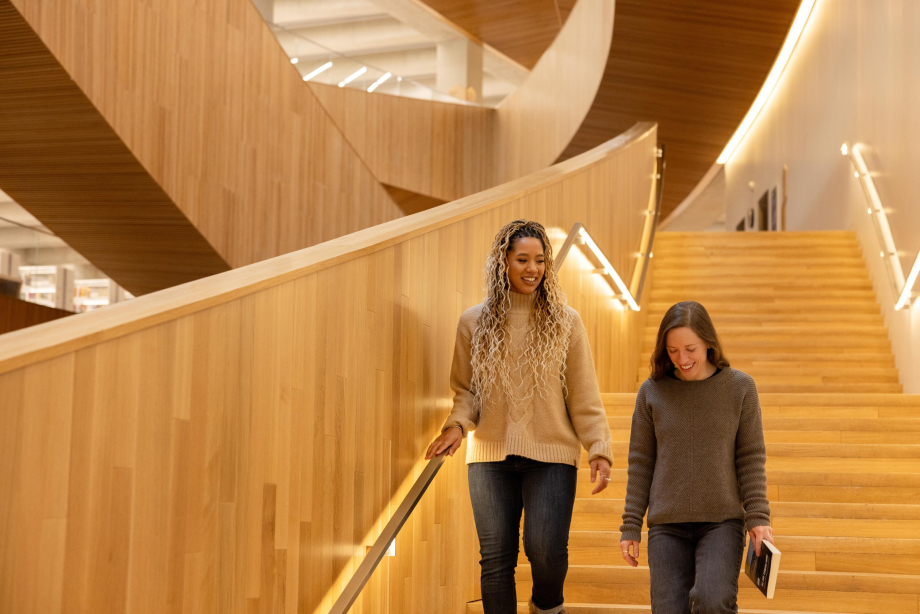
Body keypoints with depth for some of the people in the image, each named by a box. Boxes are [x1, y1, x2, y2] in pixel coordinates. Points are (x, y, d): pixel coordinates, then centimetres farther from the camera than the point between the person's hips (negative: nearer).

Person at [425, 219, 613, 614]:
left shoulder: (565, 322, 2)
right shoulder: (474, 322, 6)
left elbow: (584, 396, 2)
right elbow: (465, 389, 10)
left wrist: (599, 450, -7)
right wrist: (458, 424, -9)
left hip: (551, 455, -1)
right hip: (490, 456, 2)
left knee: (545, 549, -11)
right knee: (496, 559, 4)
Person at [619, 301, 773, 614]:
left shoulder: (740, 387, 1)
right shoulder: (652, 392, 3)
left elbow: (751, 458, 2)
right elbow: (640, 463, 7)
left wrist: (758, 517, -8)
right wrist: (631, 528, 4)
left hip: (722, 521, -2)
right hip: (666, 527, 2)